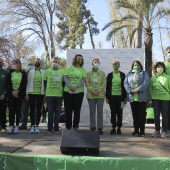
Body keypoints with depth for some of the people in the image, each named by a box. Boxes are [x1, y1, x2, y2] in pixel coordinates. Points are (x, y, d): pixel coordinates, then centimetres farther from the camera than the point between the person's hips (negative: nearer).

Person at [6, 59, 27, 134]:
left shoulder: (23, 73, 4)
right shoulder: (10, 73, 8)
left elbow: (24, 84, -4)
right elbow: (7, 83, 2)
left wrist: (17, 91, -14)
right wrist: (12, 91, -10)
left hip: (20, 94, -1)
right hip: (11, 93, 1)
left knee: (18, 109, -2)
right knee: (11, 109, -3)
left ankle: (17, 126, 3)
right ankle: (11, 126, 0)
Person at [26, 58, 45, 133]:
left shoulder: (43, 72, 8)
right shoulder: (30, 72, 9)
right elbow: (28, 83, 7)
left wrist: (45, 93, -1)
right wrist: (27, 93, 1)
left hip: (40, 93, 0)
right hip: (32, 93, 0)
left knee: (39, 110, 4)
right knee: (32, 109, 2)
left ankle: (37, 125, 12)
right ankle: (32, 125, 9)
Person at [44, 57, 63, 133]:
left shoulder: (61, 72, 13)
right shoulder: (47, 71, 8)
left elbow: (63, 83, 15)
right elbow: (45, 82, 8)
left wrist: (63, 92, 8)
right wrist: (46, 91, 1)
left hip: (59, 95, 2)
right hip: (49, 95, -1)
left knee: (57, 112, 3)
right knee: (50, 112, 3)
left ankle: (56, 128, 10)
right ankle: (49, 128, 10)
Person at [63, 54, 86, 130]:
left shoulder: (83, 69, 9)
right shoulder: (69, 68, 10)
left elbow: (83, 80, -1)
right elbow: (65, 78, 0)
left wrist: (76, 86, -17)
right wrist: (70, 86, -16)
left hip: (79, 92, 0)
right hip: (68, 91, 0)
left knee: (77, 110, 2)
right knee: (68, 109, 2)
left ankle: (75, 126, 9)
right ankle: (68, 126, 10)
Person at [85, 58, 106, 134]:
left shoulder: (102, 73, 8)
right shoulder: (88, 73, 9)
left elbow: (104, 83, 0)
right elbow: (87, 83, 1)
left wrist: (98, 91, -13)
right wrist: (92, 90, -12)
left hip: (100, 95, -1)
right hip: (91, 95, 1)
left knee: (100, 112, -1)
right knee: (92, 112, 6)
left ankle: (100, 127, 5)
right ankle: (92, 127, 13)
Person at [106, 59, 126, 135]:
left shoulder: (122, 75, 7)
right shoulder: (109, 75, 9)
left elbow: (124, 86, 4)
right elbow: (107, 86, 6)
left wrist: (125, 97, -2)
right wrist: (107, 97, 0)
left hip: (120, 96, -1)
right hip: (112, 96, 1)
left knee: (119, 112, 3)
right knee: (113, 112, 4)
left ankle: (119, 128, 11)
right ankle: (113, 128, 10)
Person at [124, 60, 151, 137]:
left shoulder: (144, 73, 9)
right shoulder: (129, 74, 15)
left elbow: (146, 83, -7)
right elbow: (125, 83, 2)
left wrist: (138, 90, -17)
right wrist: (131, 91, -13)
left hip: (141, 97, -2)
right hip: (132, 97, 3)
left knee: (142, 114, -2)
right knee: (135, 114, 8)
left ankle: (142, 130, 4)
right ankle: (136, 130, 17)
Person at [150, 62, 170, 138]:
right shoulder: (153, 78, 7)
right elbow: (150, 89, 9)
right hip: (155, 99, 2)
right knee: (156, 115, 5)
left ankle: (164, 131, 14)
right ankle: (157, 130, 18)